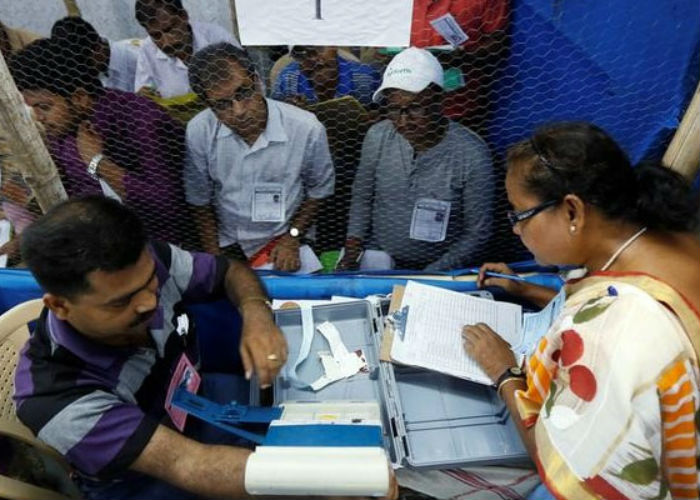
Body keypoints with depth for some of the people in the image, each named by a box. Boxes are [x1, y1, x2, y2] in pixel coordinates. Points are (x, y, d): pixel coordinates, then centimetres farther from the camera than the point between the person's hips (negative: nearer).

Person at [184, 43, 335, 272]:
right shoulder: (198, 131, -11)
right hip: (227, 244, 2)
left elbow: (319, 191, -1)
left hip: (284, 244, -1)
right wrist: (213, 256, 1)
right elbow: (200, 199, 2)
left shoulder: (307, 129, -17)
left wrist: (292, 239, -5)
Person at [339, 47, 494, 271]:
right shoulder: (378, 136, -7)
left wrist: (429, 277, -14)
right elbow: (362, 199, 6)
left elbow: (477, 233, -9)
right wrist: (352, 250, -5)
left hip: (437, 268, -1)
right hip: (376, 259, 2)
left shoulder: (472, 155, -16)